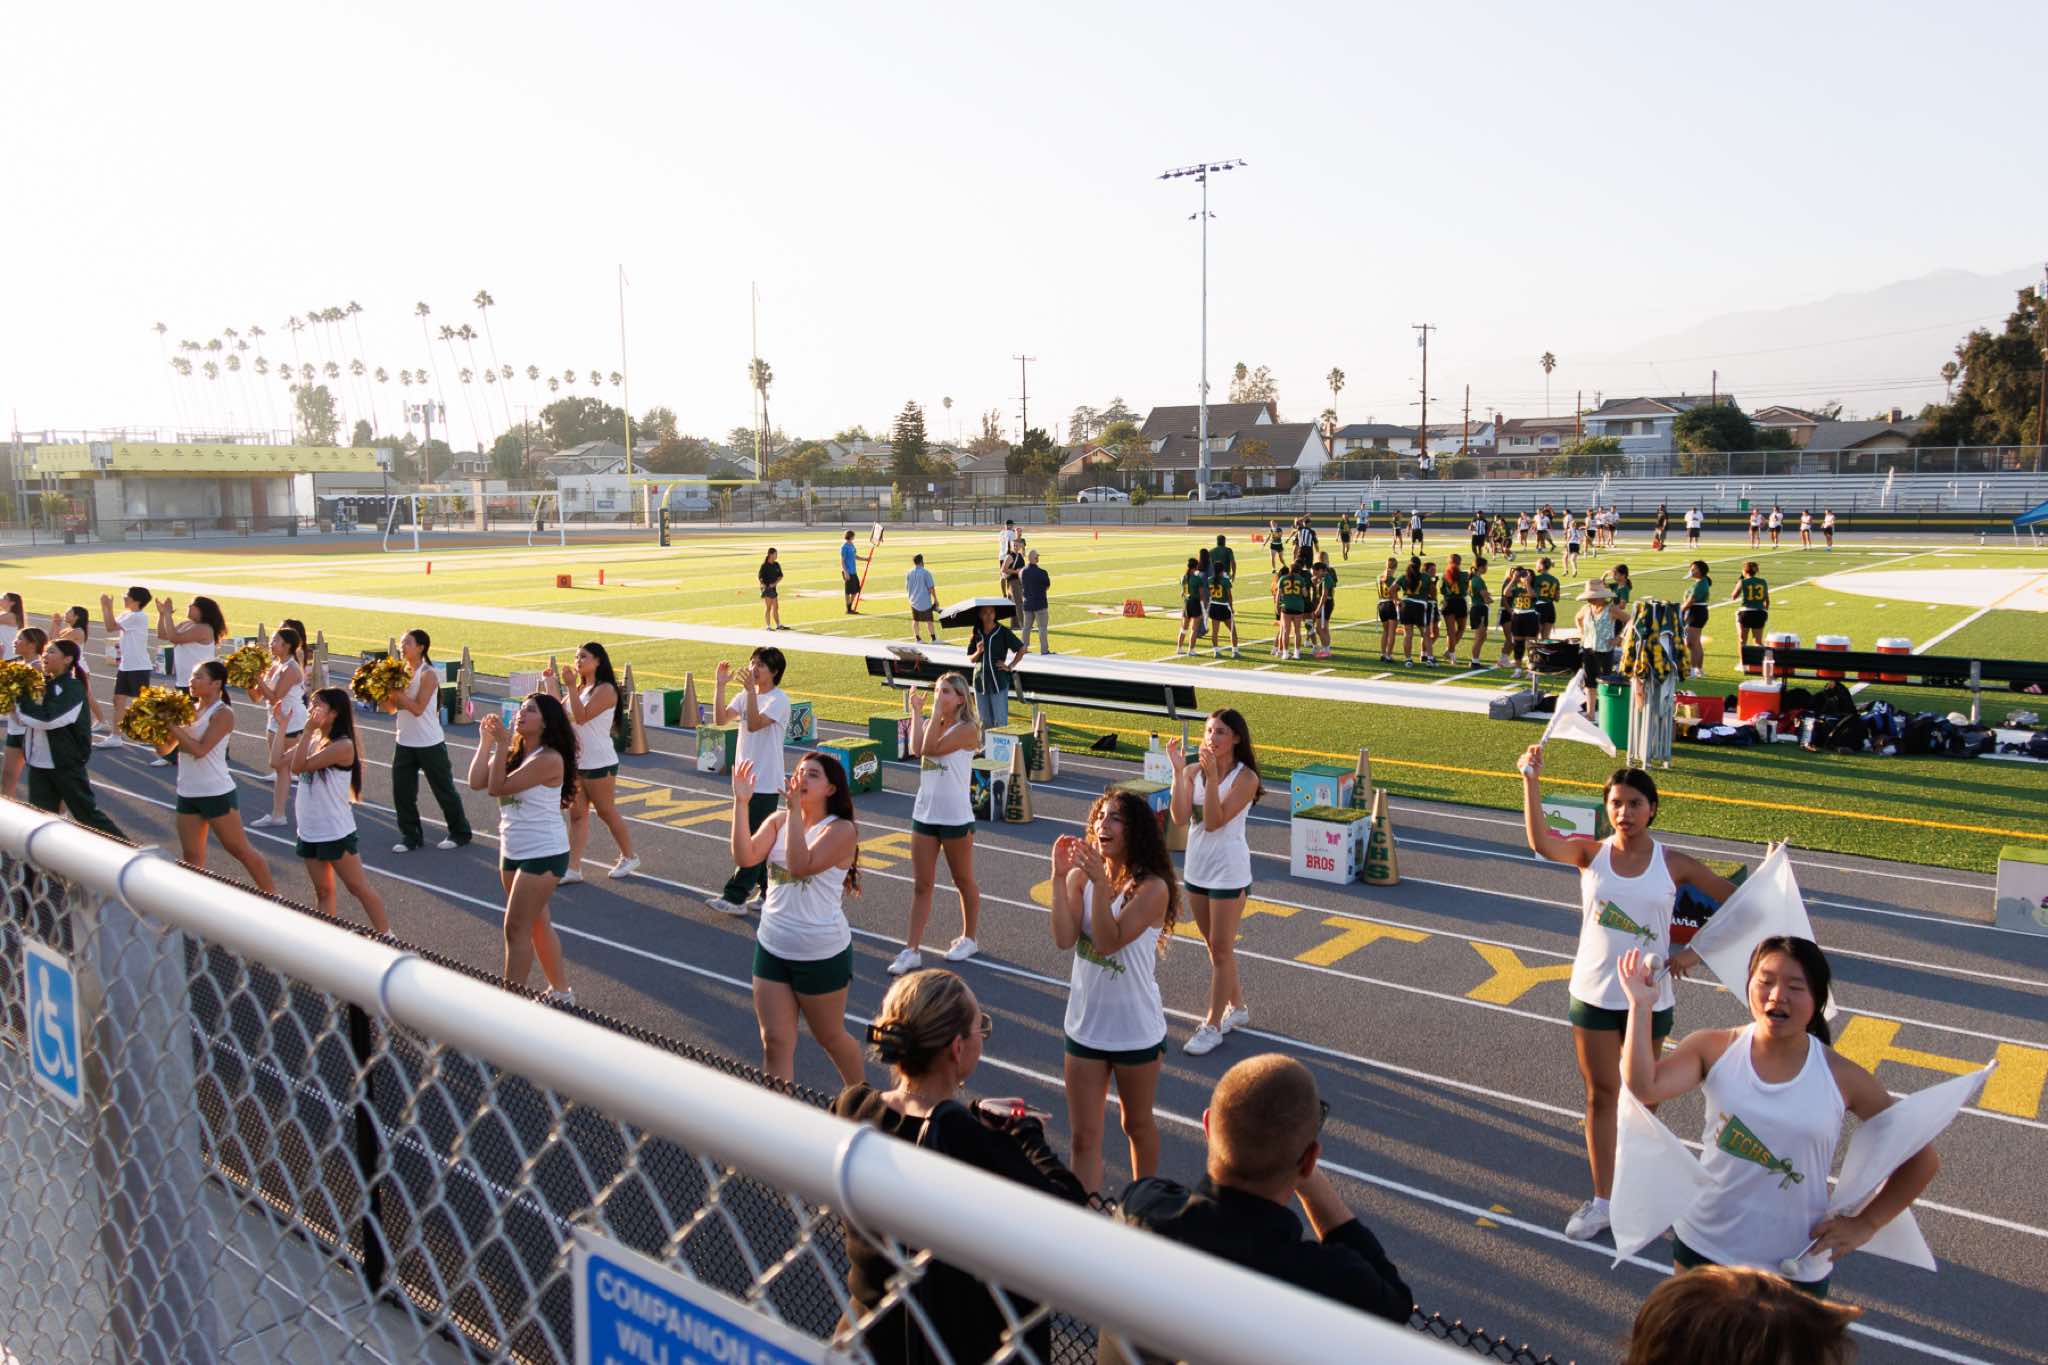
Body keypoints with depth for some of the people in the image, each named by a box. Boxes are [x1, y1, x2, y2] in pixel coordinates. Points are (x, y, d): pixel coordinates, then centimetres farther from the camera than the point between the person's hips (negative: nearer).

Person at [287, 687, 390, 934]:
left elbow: (298, 767, -23)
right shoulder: (313, 739, 5)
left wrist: (308, 730, -25)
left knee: (359, 888, 1)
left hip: (335, 833, -8)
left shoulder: (343, 745, -20)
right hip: (309, 831, 8)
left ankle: (387, 937, 11)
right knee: (322, 892, 14)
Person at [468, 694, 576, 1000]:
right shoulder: (513, 753, 7)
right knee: (537, 924, 18)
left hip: (544, 855, -9)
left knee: (516, 928, -6)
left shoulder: (549, 759, -20)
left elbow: (498, 787, -22)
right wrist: (486, 741, -7)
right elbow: (476, 782, -4)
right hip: (512, 851, 9)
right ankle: (561, 992, 32)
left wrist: (501, 745, -23)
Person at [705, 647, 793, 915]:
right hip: (745, 778, 8)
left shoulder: (779, 699, -11)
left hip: (766, 782, -8)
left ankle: (735, 897, -5)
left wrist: (750, 690, -30)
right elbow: (721, 718, -1)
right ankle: (769, 891, 22)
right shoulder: (746, 695, 11)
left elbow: (755, 723, -25)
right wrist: (721, 685, -9)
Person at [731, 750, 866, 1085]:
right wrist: (742, 802, -19)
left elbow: (801, 866, -29)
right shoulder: (778, 820, 2)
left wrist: (795, 809, -31)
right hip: (772, 947, 5)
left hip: (822, 955, -5)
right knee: (775, 1043, 4)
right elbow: (745, 856, -14)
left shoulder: (842, 830, -15)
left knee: (830, 1038, 14)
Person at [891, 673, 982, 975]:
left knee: (964, 881, 12)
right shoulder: (932, 724, 8)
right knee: (921, 885, 6)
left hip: (956, 818, -6)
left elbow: (931, 747, -25)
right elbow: (916, 749, -12)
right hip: (924, 815, 6)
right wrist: (917, 711, -7)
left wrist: (937, 711, -19)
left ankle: (969, 939, 30)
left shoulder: (967, 730, -13)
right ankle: (911, 951, 9)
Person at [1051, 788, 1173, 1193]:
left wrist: (1100, 881, -34)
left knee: (1137, 1124, 19)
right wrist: (1060, 876, -24)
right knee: (1084, 1136, 7)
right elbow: (1064, 939, -19)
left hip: (1136, 1030, -3)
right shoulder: (1081, 876, -6)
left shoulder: (1152, 887, -18)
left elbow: (1108, 942, -27)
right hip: (1084, 1026, 3)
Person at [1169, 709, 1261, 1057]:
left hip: (1228, 872, -6)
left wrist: (1213, 775, -30)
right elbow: (1180, 817, -15)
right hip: (1197, 868, 6)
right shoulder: (1194, 770, -2)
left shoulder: (1245, 777, -15)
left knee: (1221, 950, 2)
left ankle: (1213, 1025, 12)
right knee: (1215, 946, 18)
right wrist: (1178, 771, -19)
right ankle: (1236, 1007, 36)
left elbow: (1214, 821, -23)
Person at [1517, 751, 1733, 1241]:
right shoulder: (1592, 854, -7)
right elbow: (1541, 843, -27)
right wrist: (1531, 780, -36)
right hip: (1593, 995, 0)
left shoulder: (1674, 864, -7)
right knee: (1601, 1095, 7)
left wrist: (1696, 951, -7)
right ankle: (1601, 1201, 16)